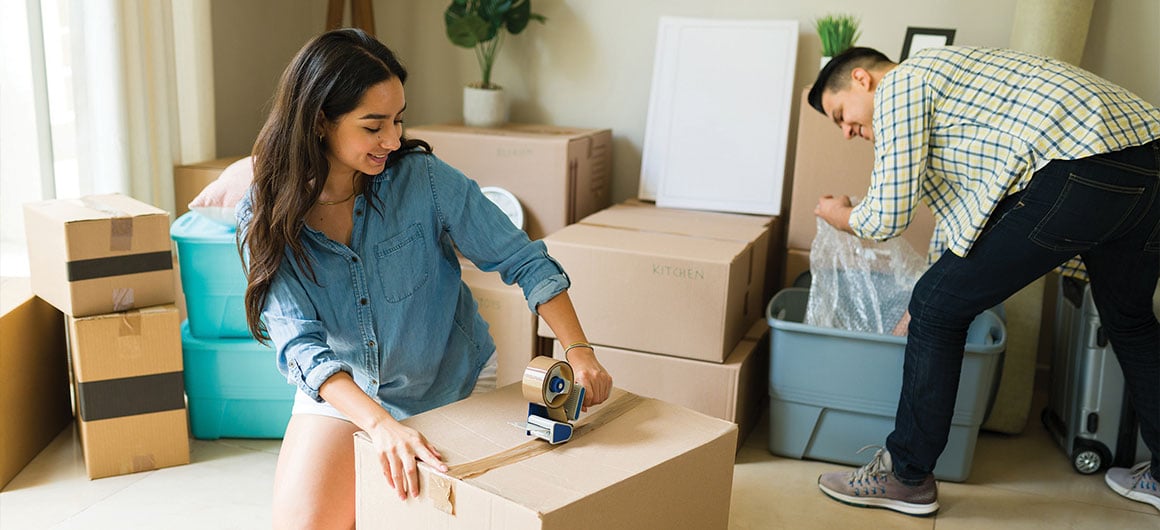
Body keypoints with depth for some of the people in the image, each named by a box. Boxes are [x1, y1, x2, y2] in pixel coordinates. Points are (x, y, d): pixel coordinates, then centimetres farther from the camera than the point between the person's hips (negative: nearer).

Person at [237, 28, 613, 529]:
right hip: (341, 392, 1)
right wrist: (380, 423, -40)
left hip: (452, 386, 0)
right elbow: (300, 344, -25)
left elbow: (523, 259, -13)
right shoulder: (265, 218, -17)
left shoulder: (424, 179, -19)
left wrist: (579, 352, -25)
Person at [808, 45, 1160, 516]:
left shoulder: (900, 83, 3)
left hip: (1082, 171, -10)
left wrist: (845, 218, 21)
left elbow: (888, 216, -3)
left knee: (938, 305, 0)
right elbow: (954, 203, 38)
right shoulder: (942, 73, 32)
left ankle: (906, 477, 12)